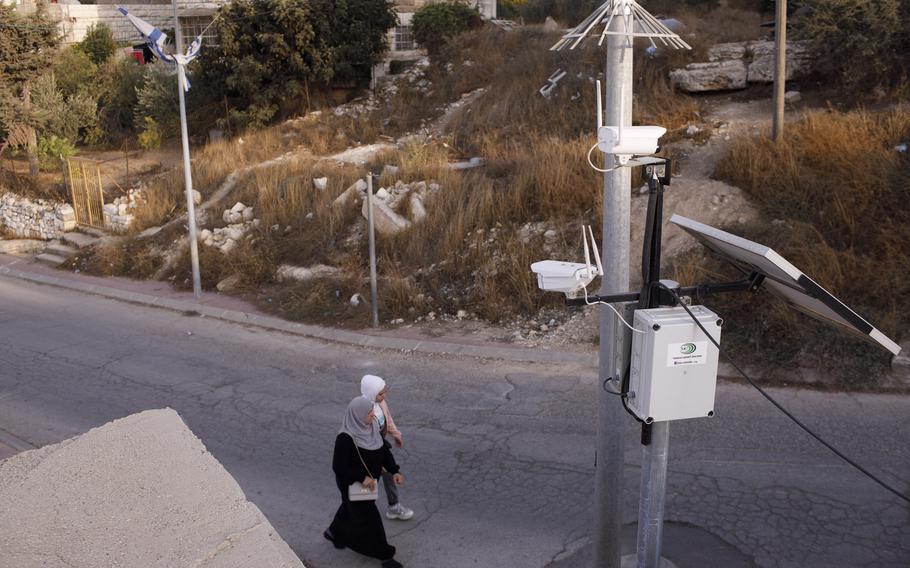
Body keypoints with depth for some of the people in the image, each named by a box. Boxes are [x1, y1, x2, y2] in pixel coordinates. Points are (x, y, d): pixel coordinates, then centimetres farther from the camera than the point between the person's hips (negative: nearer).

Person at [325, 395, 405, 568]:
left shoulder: (370, 427, -10)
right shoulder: (345, 438, -32)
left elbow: (384, 449, -1)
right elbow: (338, 467, -26)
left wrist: (394, 471, -11)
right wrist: (362, 478, -28)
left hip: (368, 480, 8)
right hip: (353, 484, -8)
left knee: (351, 507, 30)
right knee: (368, 519, 4)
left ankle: (334, 533, 56)